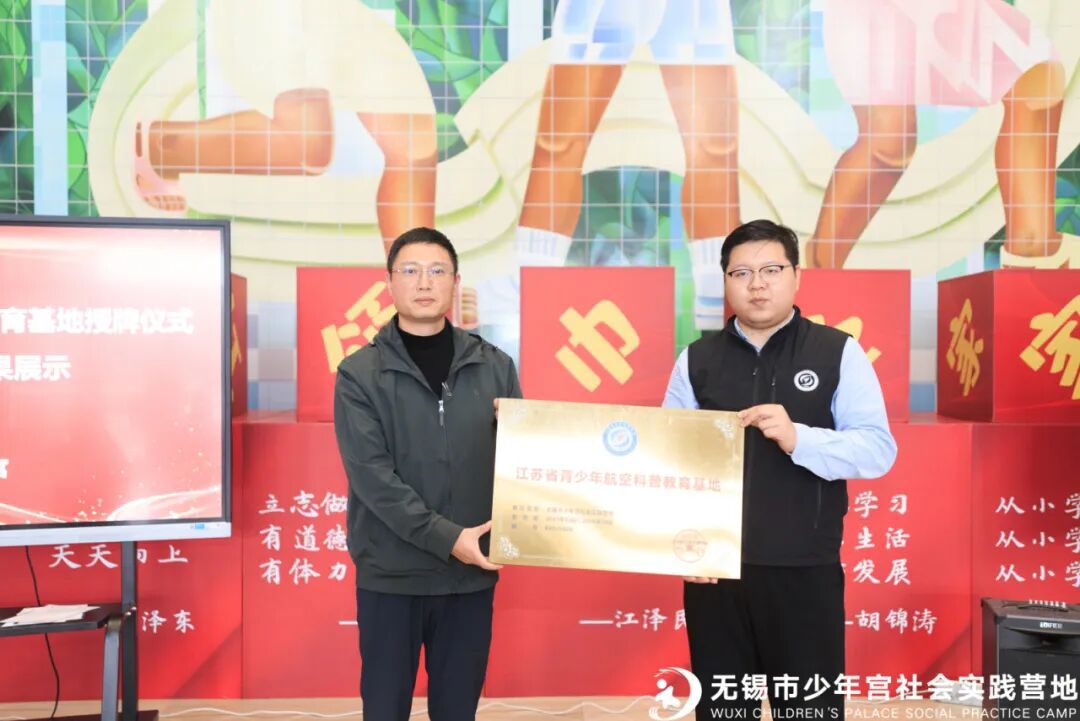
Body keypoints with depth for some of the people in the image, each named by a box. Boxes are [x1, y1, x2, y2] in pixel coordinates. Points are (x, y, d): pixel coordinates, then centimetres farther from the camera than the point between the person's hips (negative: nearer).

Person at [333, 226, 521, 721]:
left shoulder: (494, 367, 5)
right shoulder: (360, 374, -4)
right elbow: (371, 475, -13)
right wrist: (445, 537, -20)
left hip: (471, 574, 2)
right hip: (390, 573, -2)